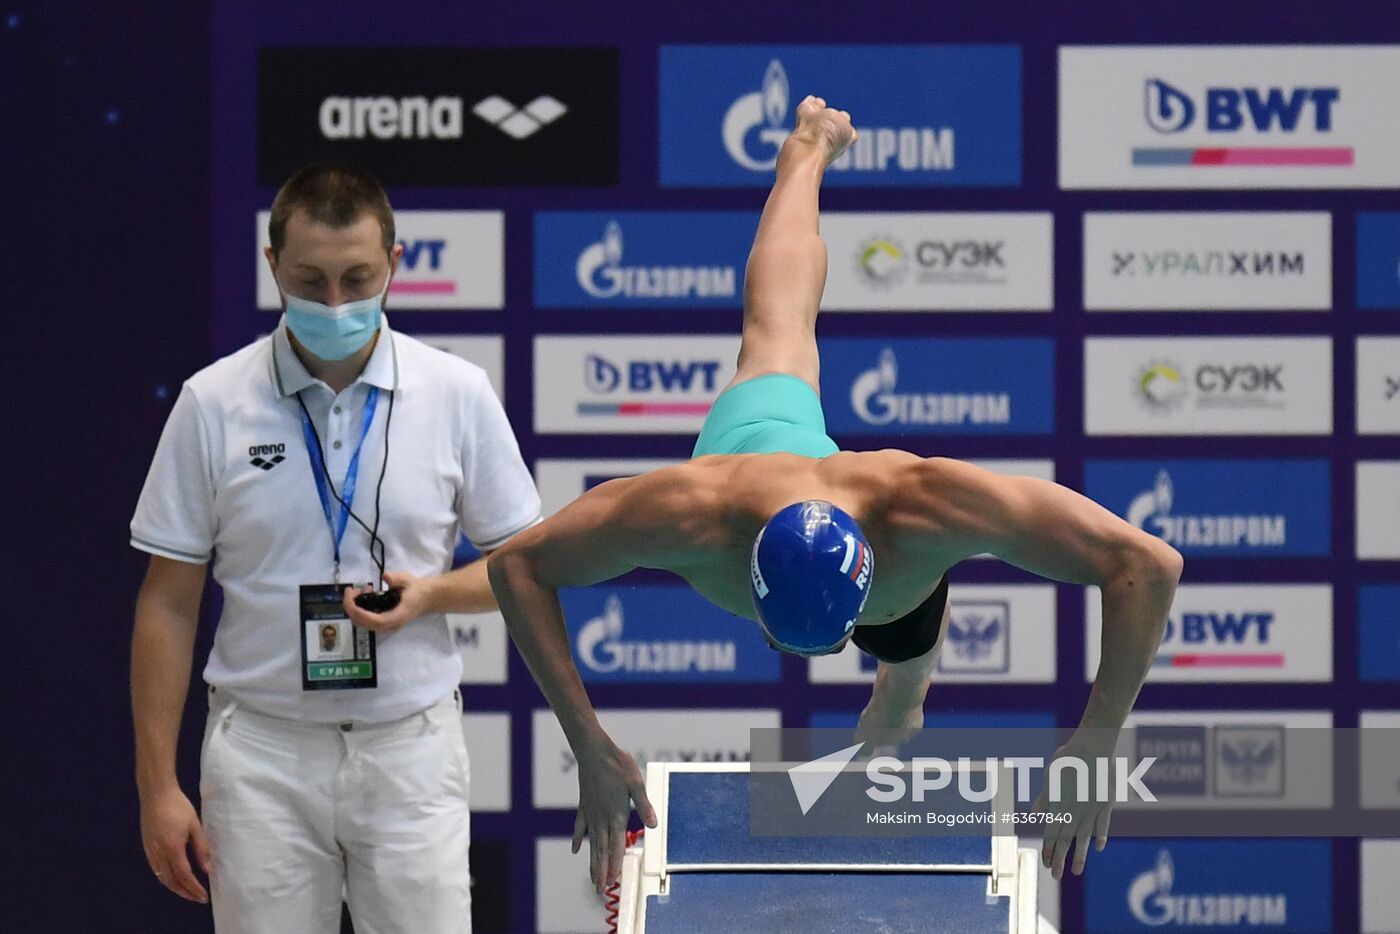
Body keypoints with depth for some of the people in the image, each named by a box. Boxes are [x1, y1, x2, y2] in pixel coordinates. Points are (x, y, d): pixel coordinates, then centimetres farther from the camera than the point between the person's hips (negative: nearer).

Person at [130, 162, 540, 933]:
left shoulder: (457, 394, 1)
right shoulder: (214, 403, -1)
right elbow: (168, 605, 2)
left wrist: (430, 593, -13)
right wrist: (157, 785, -2)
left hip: (411, 750, 0)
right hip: (262, 752, 0)